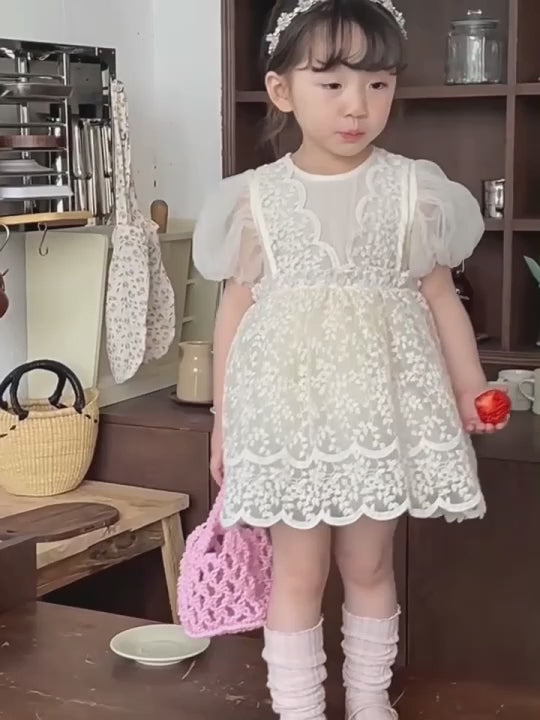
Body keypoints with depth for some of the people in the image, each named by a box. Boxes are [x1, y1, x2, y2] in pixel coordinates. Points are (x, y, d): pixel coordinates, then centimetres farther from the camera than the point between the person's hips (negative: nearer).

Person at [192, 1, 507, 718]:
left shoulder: (411, 188, 0)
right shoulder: (257, 196, -1)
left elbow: (439, 294, 6)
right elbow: (236, 308, 4)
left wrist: (469, 386, -1)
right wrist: (223, 420, 6)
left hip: (381, 401, 1)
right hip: (290, 403, -1)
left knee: (369, 563, 13)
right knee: (298, 570, 4)